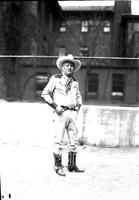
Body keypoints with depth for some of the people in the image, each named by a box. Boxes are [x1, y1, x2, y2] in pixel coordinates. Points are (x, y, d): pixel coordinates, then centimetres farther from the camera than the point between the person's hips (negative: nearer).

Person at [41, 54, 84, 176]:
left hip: (72, 113, 5)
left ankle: (72, 165, 16)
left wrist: (78, 106, 12)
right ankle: (58, 166, 3)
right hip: (61, 112, -5)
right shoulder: (55, 79, 1)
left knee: (74, 140, 6)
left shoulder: (75, 82, 16)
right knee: (59, 140, -6)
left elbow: (78, 97, 30)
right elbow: (45, 93, 0)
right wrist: (55, 106, -8)